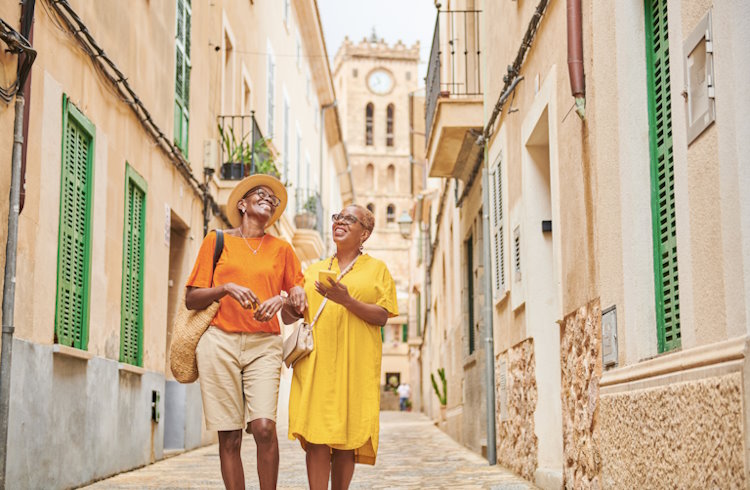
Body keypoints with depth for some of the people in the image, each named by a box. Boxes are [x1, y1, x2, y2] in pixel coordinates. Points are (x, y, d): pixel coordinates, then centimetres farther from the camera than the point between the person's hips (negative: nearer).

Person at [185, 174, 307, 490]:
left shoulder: (282, 249, 17)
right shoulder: (217, 241, 13)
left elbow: (301, 303, 18)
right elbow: (191, 300, 8)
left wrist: (283, 300, -4)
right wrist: (226, 288, -9)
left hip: (264, 345, 1)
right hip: (220, 342, 0)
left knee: (264, 427, -17)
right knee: (229, 436, -4)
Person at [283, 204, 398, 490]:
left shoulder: (376, 268, 12)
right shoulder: (313, 271, 20)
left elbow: (382, 316, -1)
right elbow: (289, 317, 18)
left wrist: (347, 300, -15)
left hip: (355, 365, -1)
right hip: (316, 361, 2)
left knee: (346, 436, -4)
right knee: (317, 436, -10)